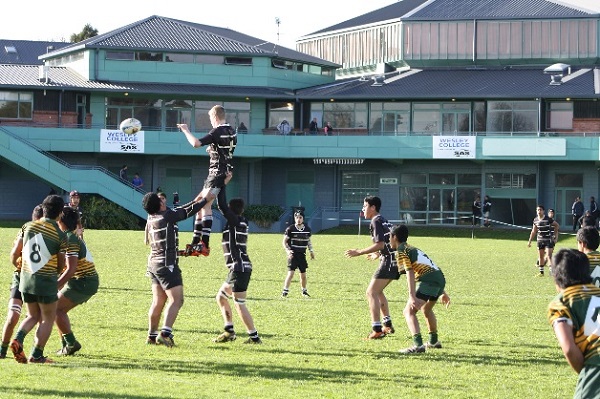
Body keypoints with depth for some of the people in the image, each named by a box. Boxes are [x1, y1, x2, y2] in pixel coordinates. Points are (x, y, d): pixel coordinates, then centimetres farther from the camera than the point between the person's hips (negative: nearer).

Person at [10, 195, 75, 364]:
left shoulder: (29, 227, 1)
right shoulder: (60, 235, -9)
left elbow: (20, 253, 12)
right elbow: (61, 265, -1)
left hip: (26, 278, 5)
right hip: (46, 280, -5)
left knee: (33, 316, 20)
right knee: (48, 319, 10)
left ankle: (18, 339, -5)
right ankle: (37, 355, 4)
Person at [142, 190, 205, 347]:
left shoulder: (151, 218, 9)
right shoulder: (167, 216, -15)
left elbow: (178, 211, 22)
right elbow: (186, 212, -3)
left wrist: (194, 202, 27)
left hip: (154, 263, 9)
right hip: (167, 264, -9)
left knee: (158, 301, 13)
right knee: (176, 300, -10)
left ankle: (152, 335, 15)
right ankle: (165, 333, -21)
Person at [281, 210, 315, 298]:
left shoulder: (307, 229, 6)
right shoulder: (290, 229, -7)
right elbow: (284, 241, -3)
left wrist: (311, 251, 14)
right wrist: (287, 250, -17)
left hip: (302, 255, 4)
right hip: (293, 254, -4)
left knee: (303, 274, 10)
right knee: (291, 273, -15)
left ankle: (304, 291, 27)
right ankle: (285, 291, -9)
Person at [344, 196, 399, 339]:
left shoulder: (376, 221, -9)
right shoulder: (384, 221, 20)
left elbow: (380, 244, -19)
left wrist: (359, 252, -17)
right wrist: (378, 254, 38)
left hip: (389, 261, -10)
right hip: (396, 261, 10)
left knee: (371, 292, -10)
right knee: (377, 291, 23)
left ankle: (377, 330, -20)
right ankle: (388, 325, 24)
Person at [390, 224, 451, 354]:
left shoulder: (401, 251, 4)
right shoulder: (413, 249, 31)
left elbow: (410, 272, -11)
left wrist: (412, 296, -20)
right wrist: (442, 292, 39)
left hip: (428, 281, -9)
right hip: (440, 279, 9)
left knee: (409, 311, -12)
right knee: (426, 309, 32)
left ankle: (418, 345, -30)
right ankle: (433, 341, 43)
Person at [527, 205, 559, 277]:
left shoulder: (548, 219, -15)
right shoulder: (535, 220, 1)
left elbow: (556, 225, -1)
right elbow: (534, 231, 11)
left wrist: (555, 235, 0)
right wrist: (530, 241, 11)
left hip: (548, 240, -5)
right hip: (540, 240, 5)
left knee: (549, 256, -12)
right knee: (540, 256, 11)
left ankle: (552, 271, -12)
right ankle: (541, 272, 22)